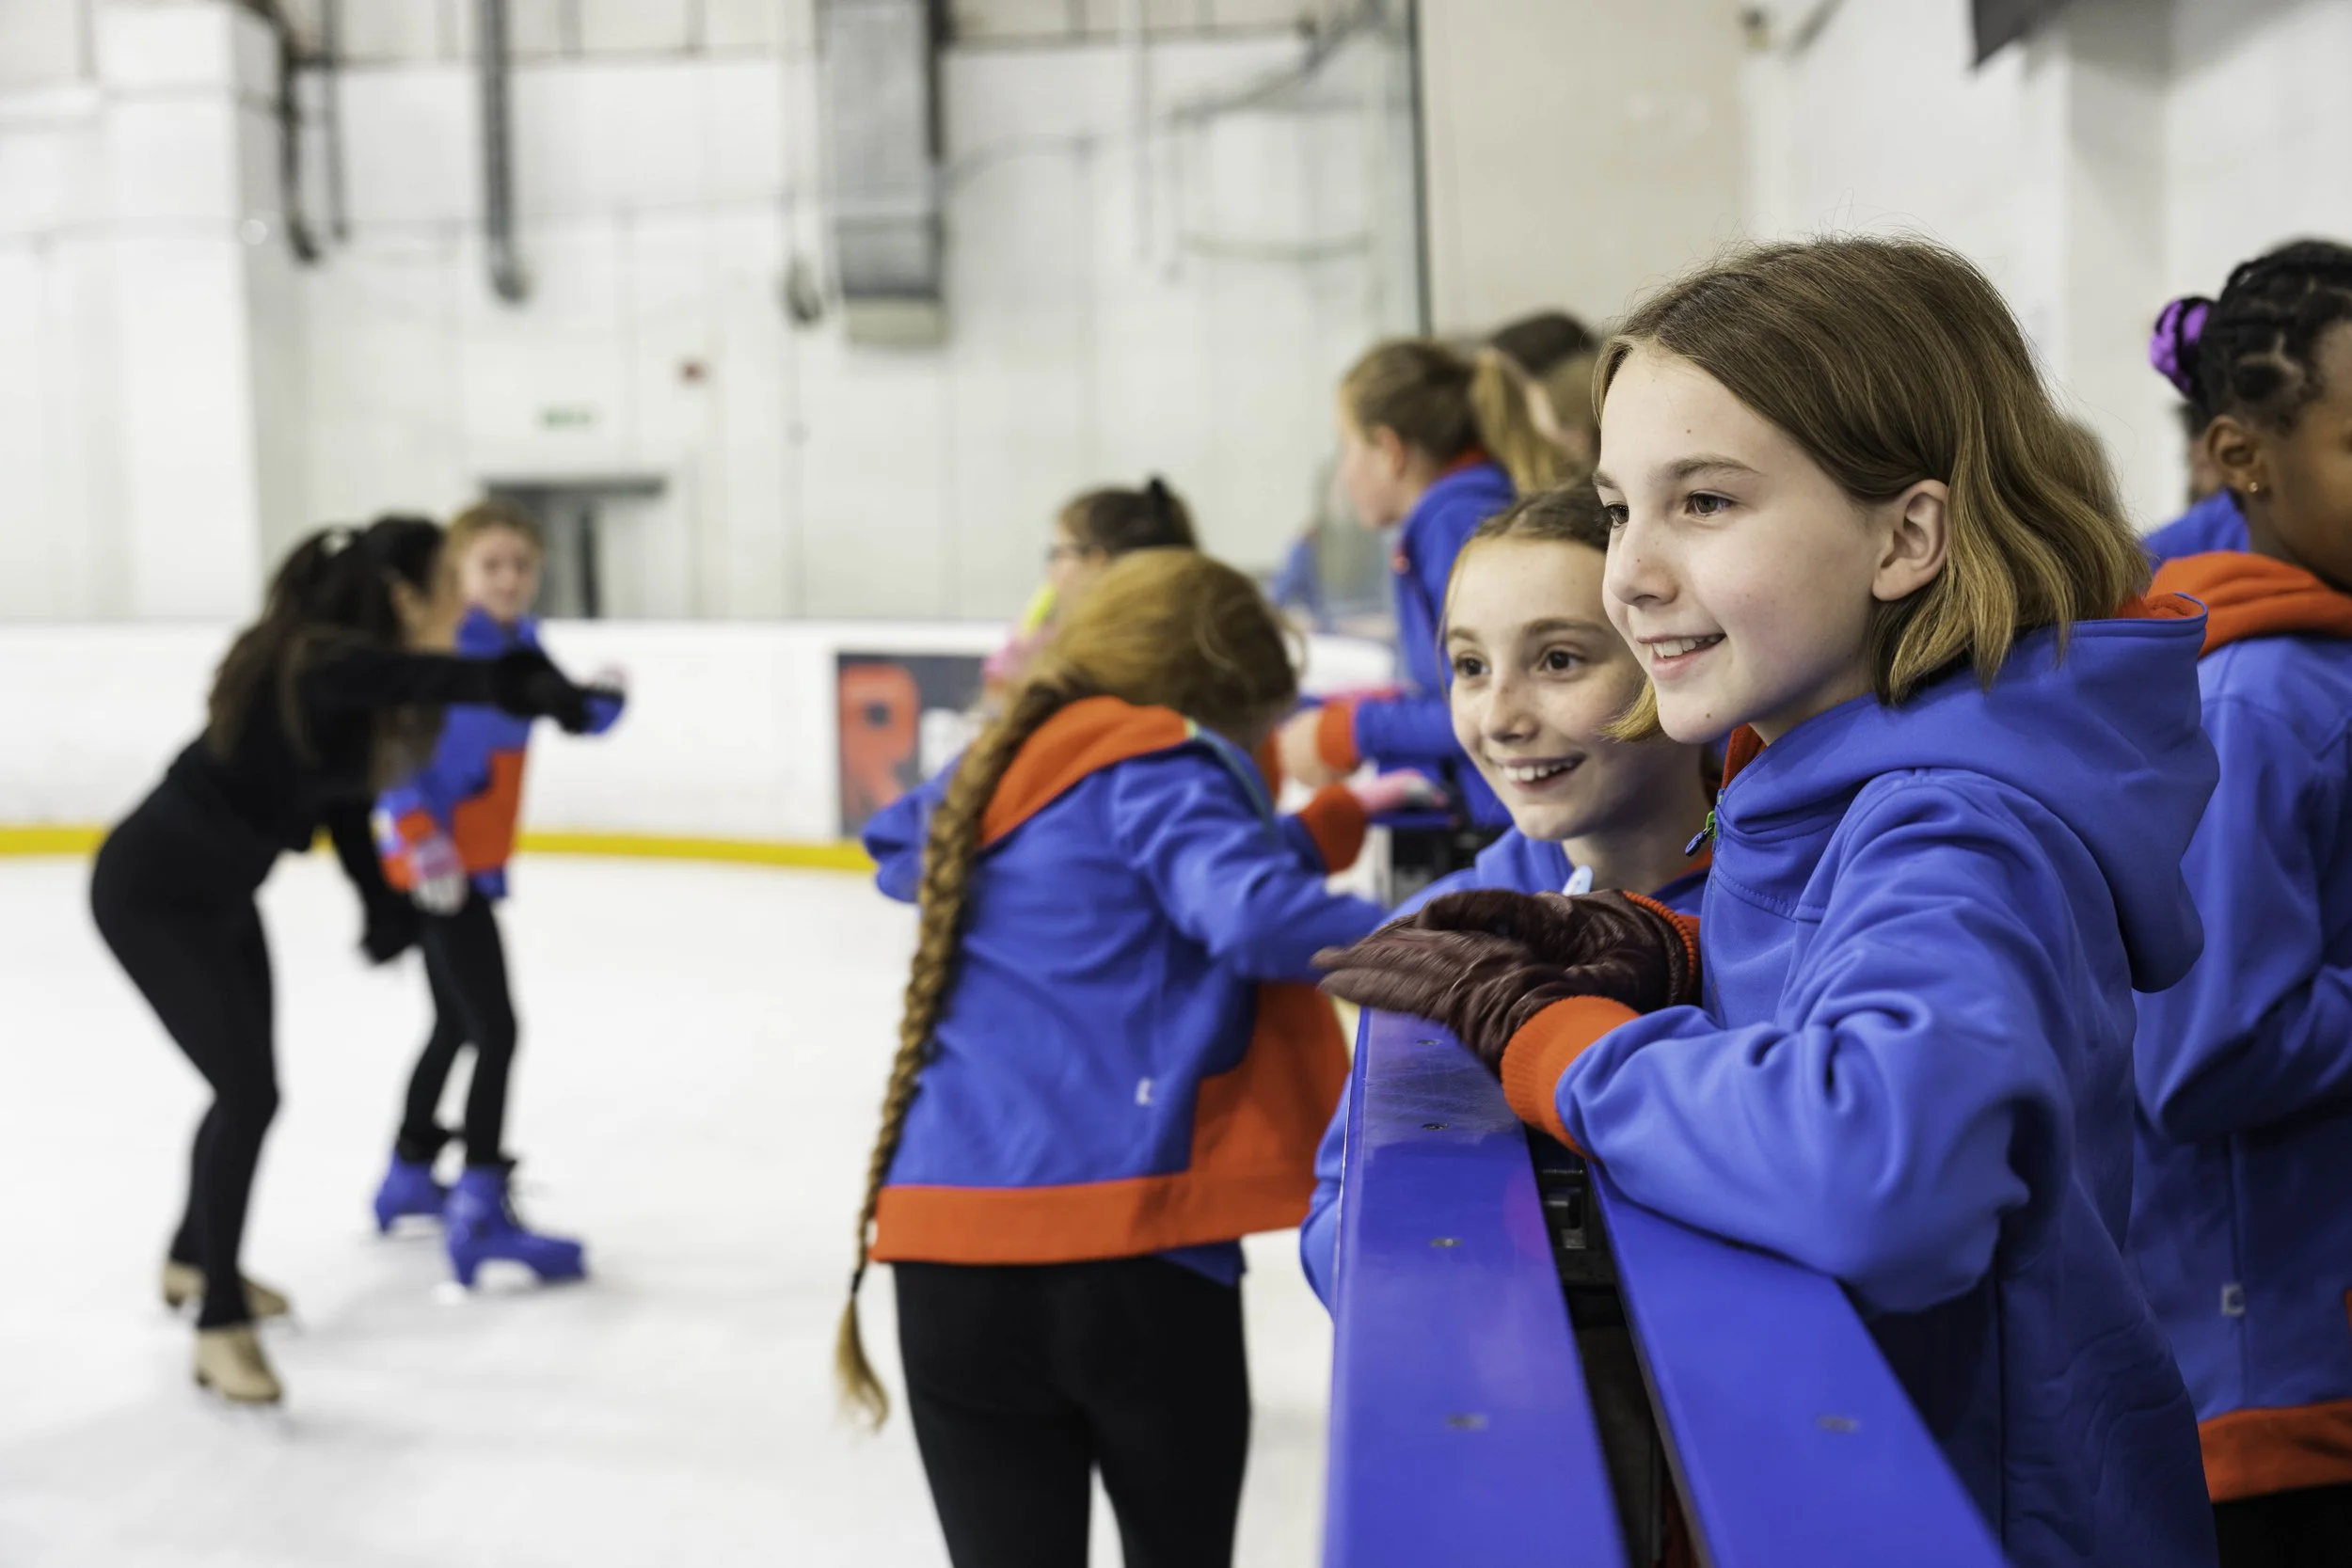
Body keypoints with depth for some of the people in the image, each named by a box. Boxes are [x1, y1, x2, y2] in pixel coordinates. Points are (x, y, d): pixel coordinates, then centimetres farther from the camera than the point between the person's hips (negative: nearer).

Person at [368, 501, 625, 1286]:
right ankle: (480, 1215, -14)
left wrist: (603, 697, -11)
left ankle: (409, 1177, 40)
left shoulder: (521, 645, 6)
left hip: (478, 863, 10)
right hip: (437, 865, -10)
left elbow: (575, 713, 11)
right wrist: (422, 838, -33)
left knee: (456, 1025, 22)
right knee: (496, 1028, -14)